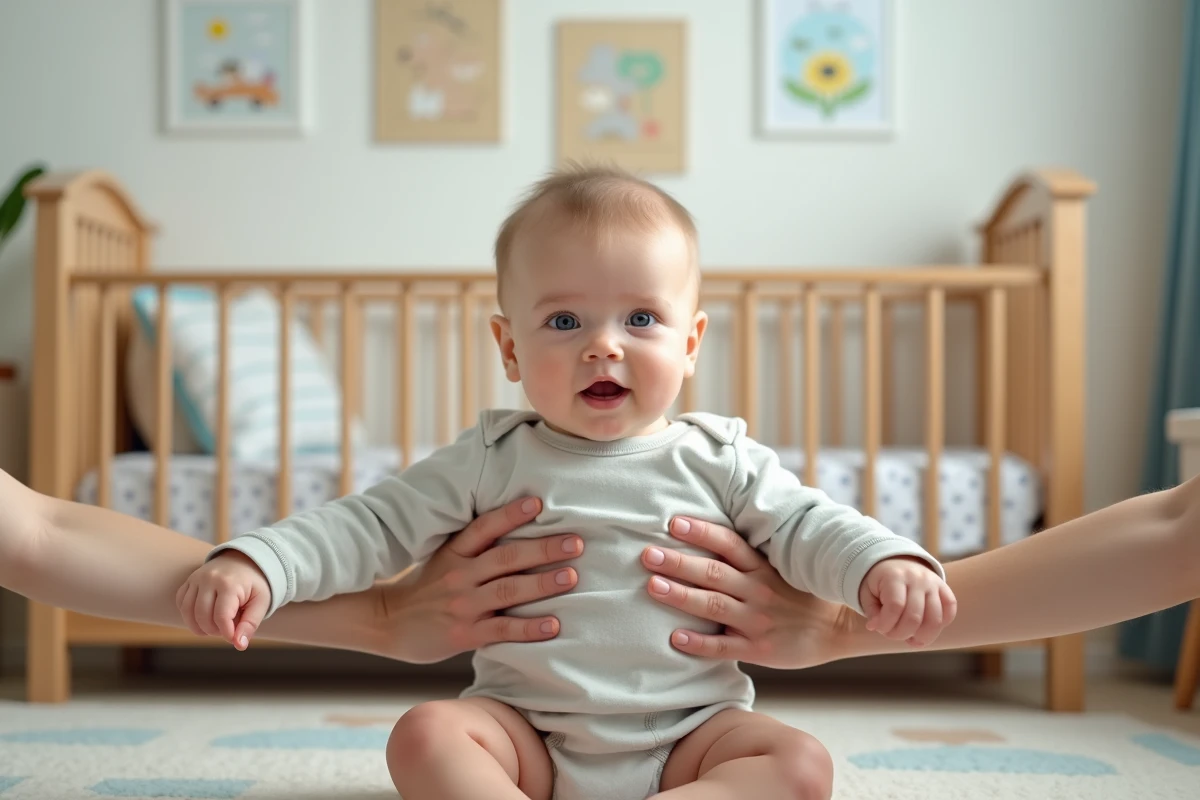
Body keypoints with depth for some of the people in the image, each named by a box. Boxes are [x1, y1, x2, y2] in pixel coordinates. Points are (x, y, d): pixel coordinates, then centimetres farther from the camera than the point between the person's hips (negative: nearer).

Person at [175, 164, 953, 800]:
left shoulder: (720, 461, 3)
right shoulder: (493, 462, 1)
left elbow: (804, 525, 1)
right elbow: (372, 525, 0)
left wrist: (887, 565, -20)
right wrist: (256, 564, -14)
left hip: (691, 733, 1)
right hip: (526, 730, 0)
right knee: (425, 735, -24)